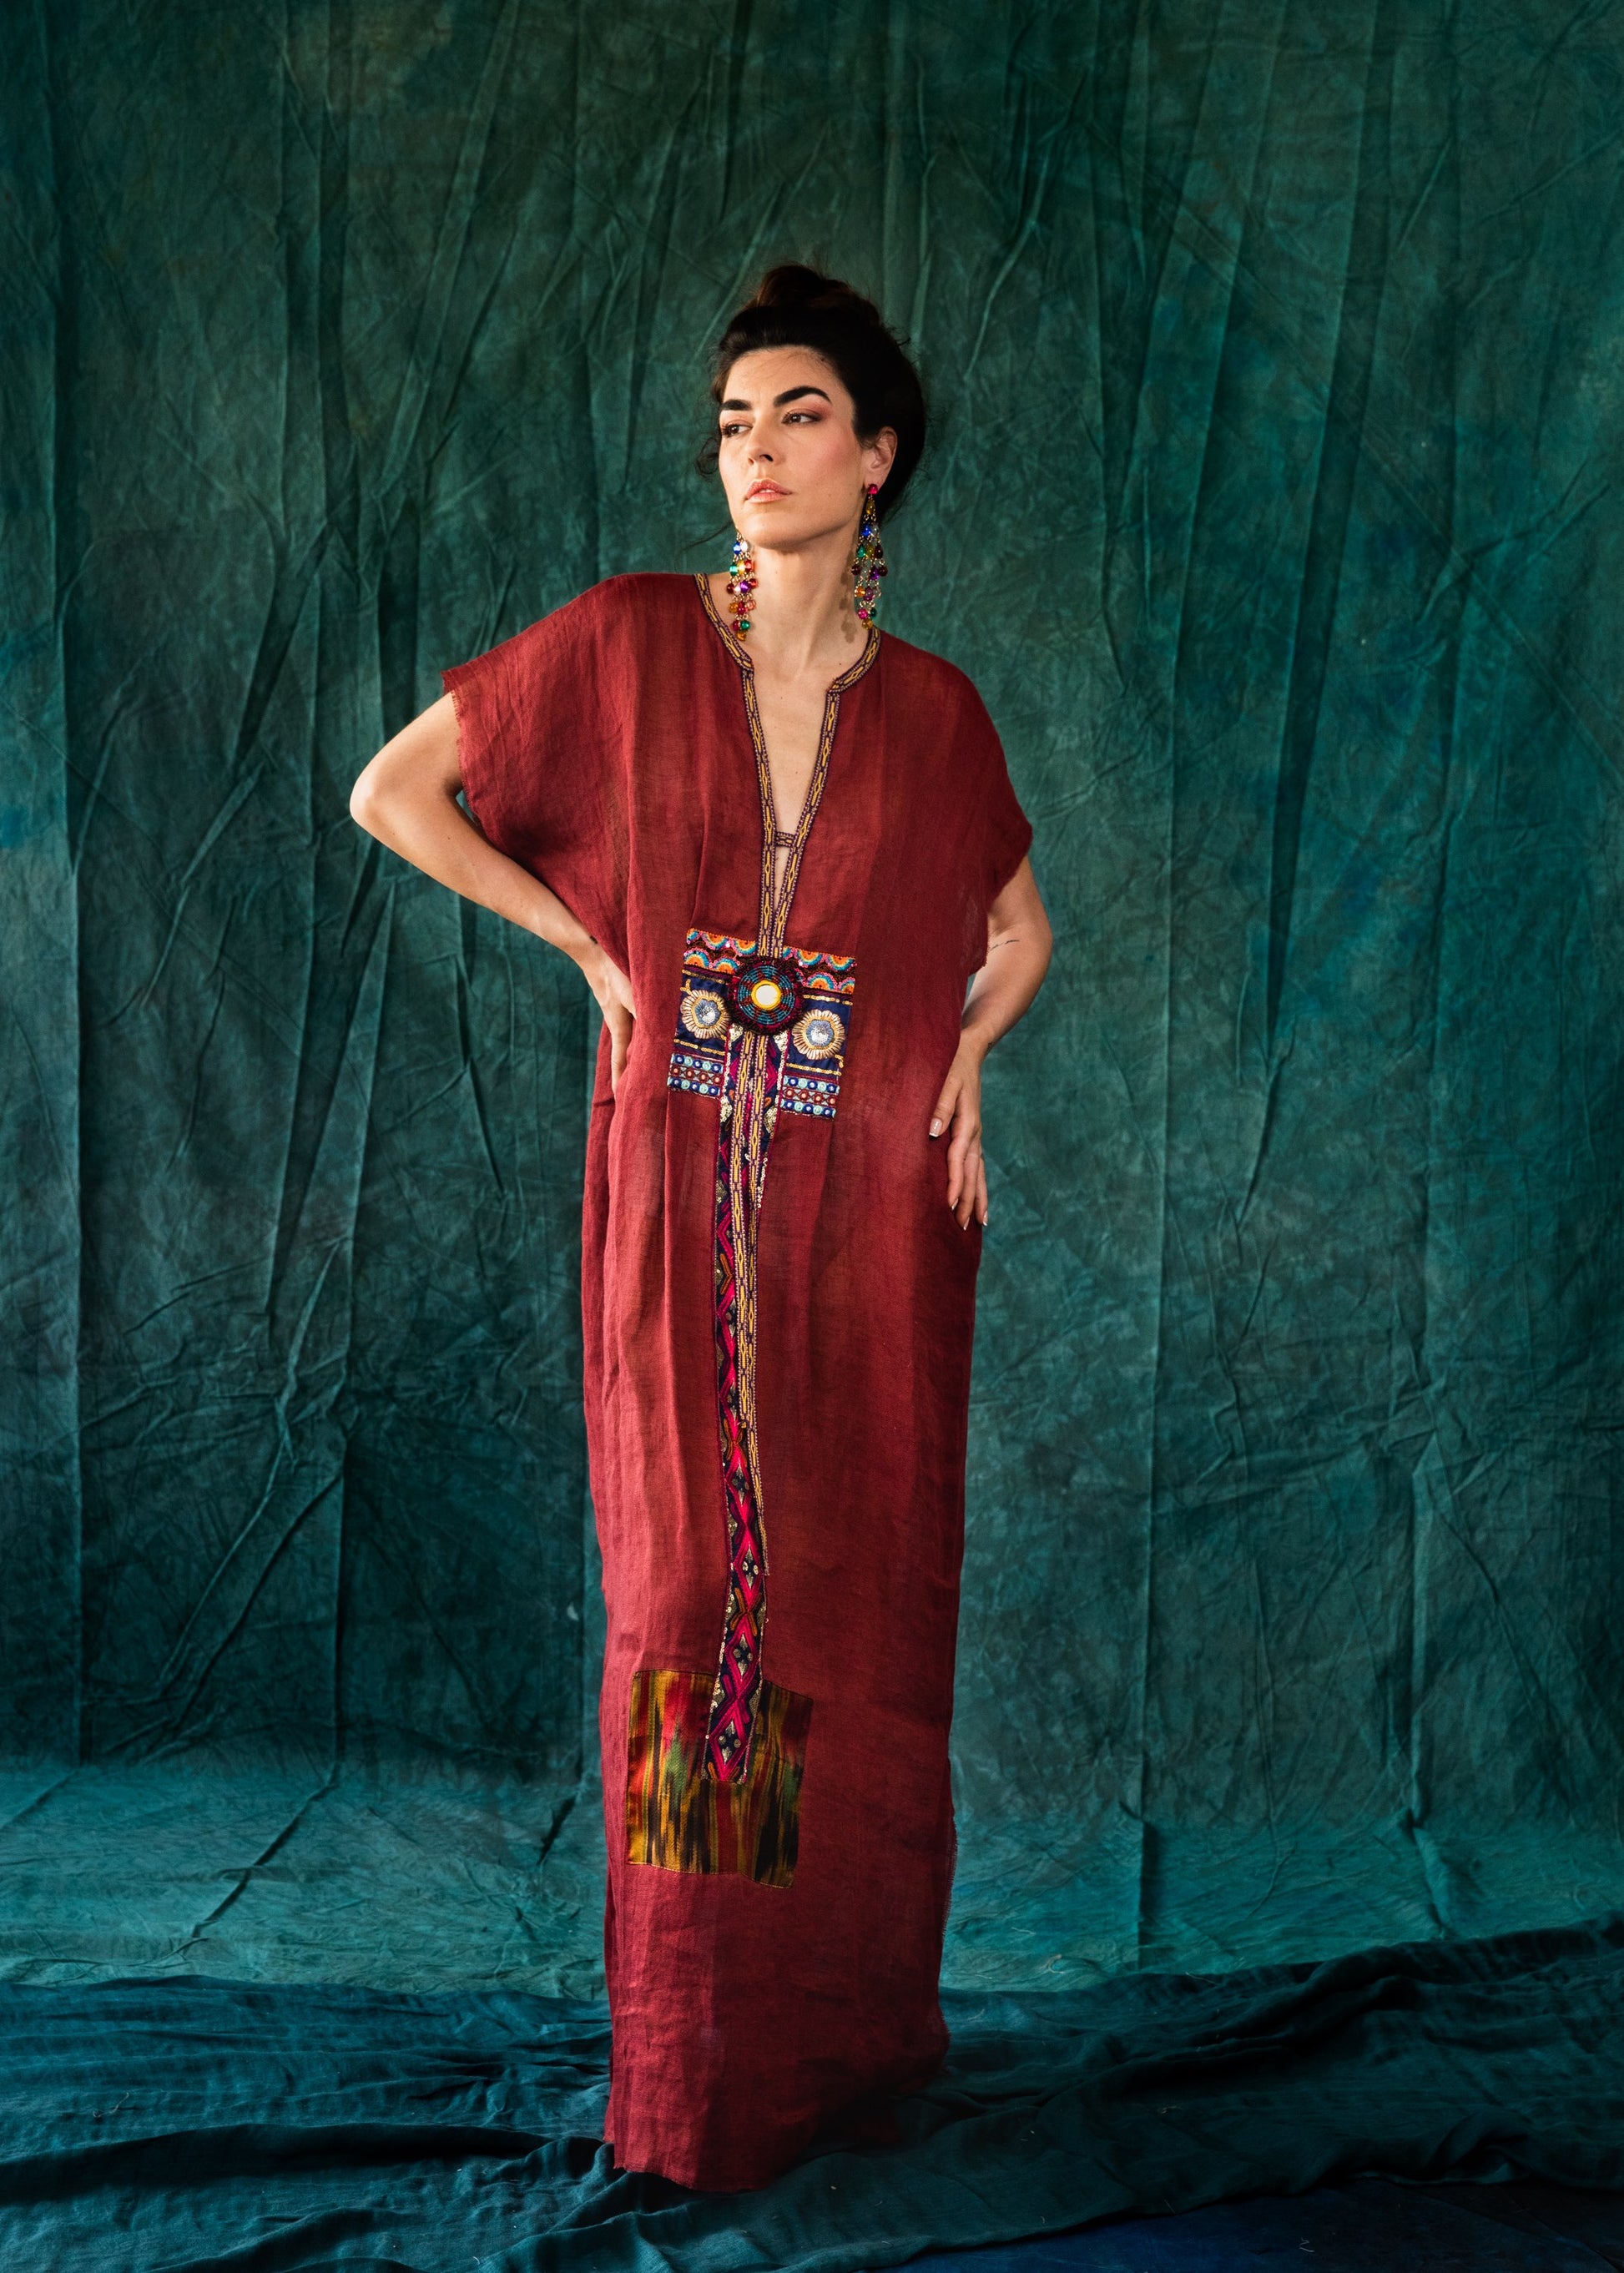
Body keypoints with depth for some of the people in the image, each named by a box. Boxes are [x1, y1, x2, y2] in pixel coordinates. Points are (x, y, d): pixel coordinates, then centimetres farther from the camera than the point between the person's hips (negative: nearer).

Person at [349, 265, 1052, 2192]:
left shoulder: (931, 709, 7)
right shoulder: (632, 641, 2)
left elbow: (1020, 923, 22)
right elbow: (394, 790, 5)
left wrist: (965, 1056, 4)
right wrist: (592, 948, -1)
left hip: (868, 1221, 2)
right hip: (680, 1210, -1)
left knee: (859, 1610, 6)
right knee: (689, 1599, 1)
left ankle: (856, 2030, 23)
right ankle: (694, 2062, 13)